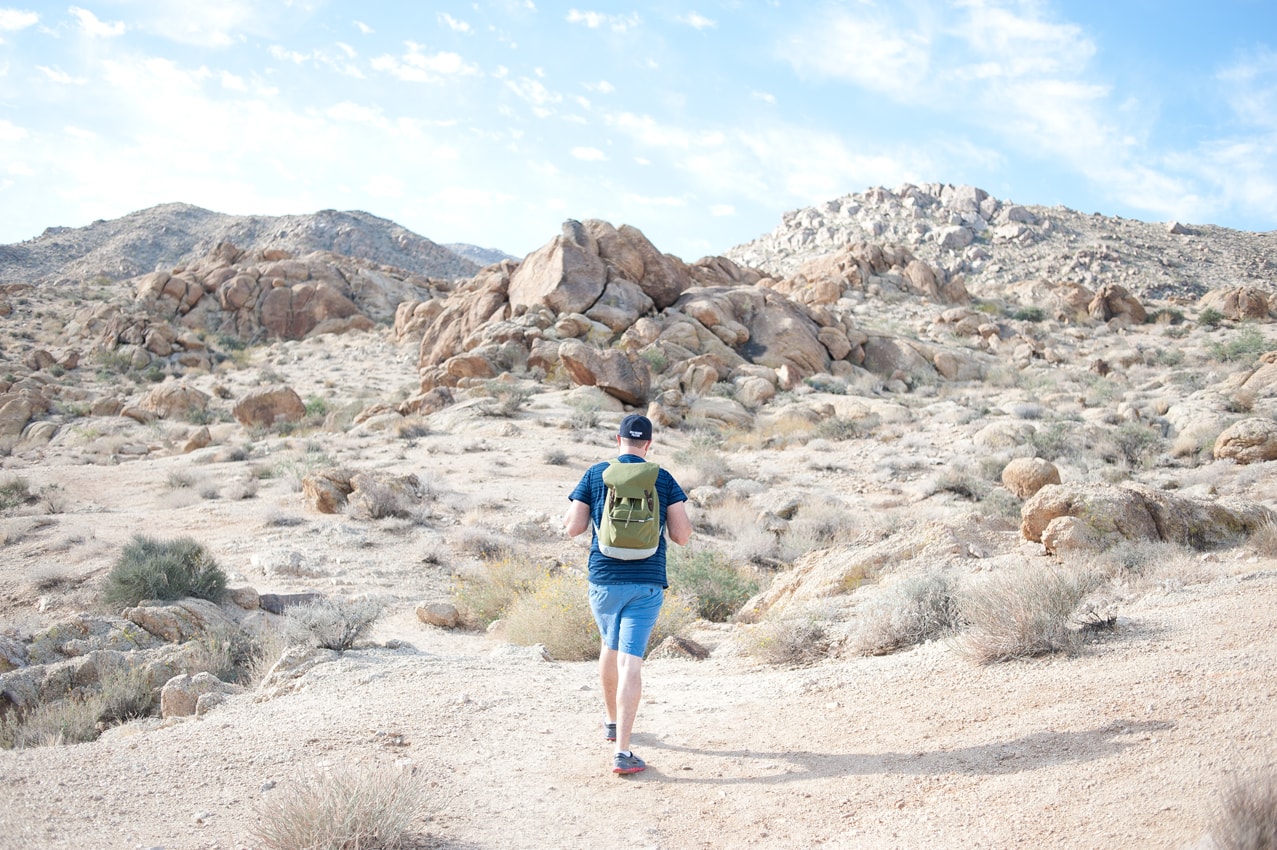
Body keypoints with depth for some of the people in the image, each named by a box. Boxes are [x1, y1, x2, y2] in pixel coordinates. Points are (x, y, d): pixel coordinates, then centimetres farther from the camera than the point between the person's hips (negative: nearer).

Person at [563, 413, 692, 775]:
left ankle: (612, 722, 41)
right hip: (647, 583, -1)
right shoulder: (663, 479, 0)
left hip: (604, 581, 2)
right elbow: (682, 536, -1)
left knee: (610, 647, 24)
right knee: (630, 661, -4)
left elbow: (572, 528, 1)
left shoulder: (595, 474, 0)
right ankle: (622, 752, -9)